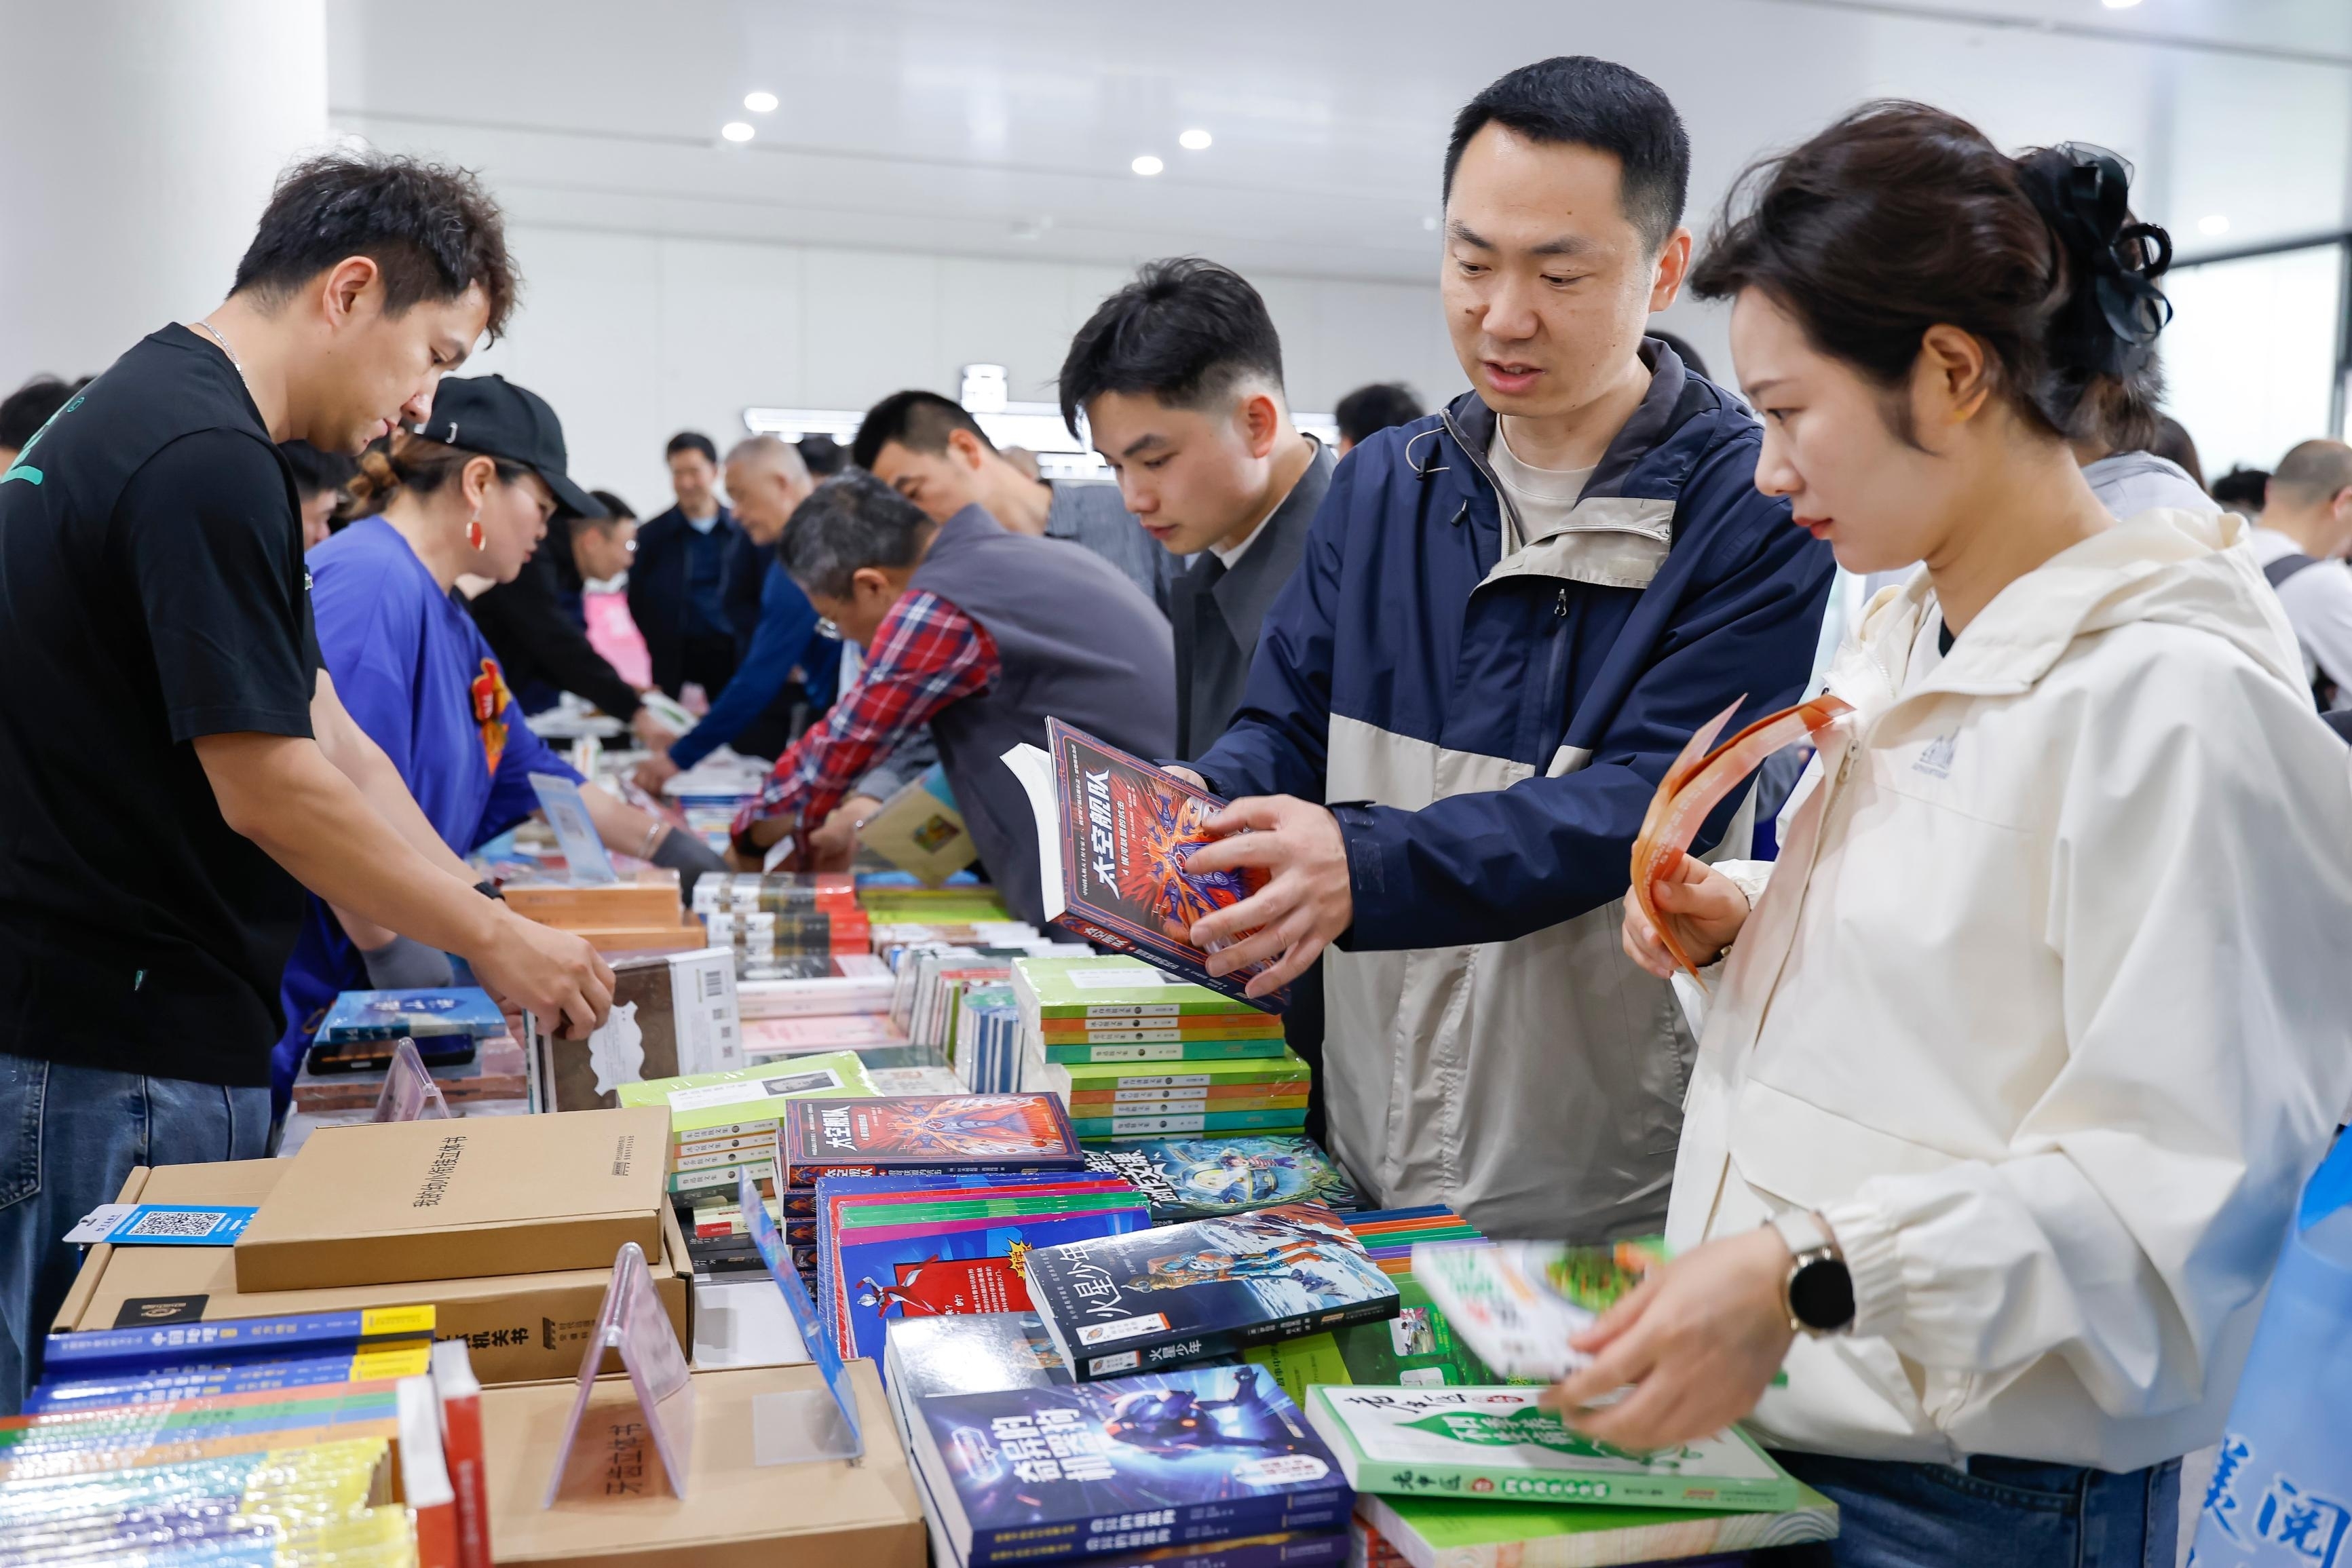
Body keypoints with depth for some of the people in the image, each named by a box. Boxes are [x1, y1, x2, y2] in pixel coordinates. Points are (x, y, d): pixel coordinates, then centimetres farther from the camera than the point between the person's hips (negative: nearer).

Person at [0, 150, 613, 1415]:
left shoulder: (156, 411, 13)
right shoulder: (206, 463, -21)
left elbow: (321, 733, 12)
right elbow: (270, 790, -21)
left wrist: (485, 913, 9)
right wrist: (494, 940, -10)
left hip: (129, 1020, 10)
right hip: (119, 1048, -10)